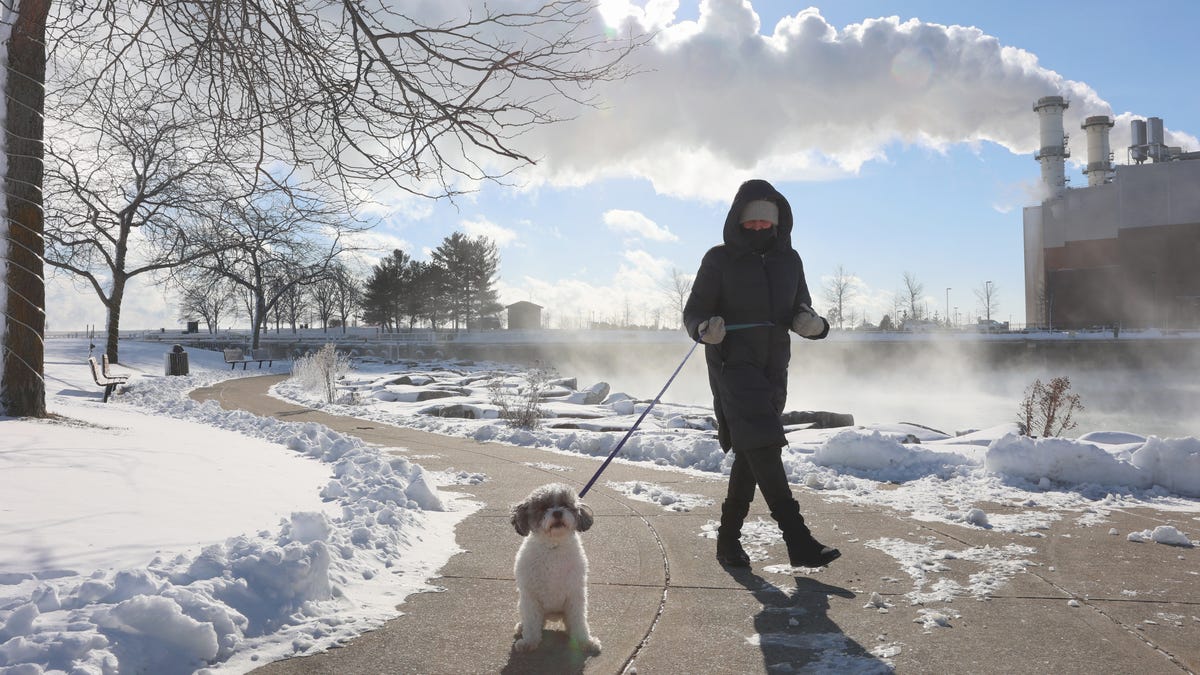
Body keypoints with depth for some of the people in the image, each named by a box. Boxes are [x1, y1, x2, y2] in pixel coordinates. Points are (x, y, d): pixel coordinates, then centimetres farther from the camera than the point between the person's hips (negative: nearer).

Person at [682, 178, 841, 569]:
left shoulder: (789, 260, 12)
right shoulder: (720, 259, -2)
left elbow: (800, 308, 15)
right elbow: (693, 312, -2)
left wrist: (809, 322, -10)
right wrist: (705, 328, -25)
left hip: (773, 368, 6)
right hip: (733, 364, -5)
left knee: (752, 453, 9)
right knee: (763, 445, -18)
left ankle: (729, 539, 21)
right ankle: (798, 540, -19)